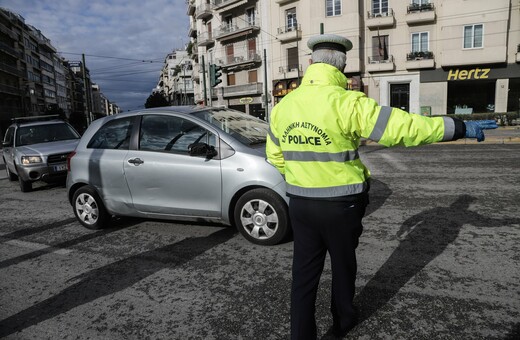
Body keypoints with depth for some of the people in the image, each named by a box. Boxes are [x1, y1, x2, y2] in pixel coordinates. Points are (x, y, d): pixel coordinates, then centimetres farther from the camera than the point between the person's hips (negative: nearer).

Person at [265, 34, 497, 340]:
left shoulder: (282, 106, 0)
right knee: (343, 265, 20)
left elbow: (275, 156, 10)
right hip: (340, 205, -3)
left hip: (300, 203, 4)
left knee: (305, 271, 14)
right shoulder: (346, 102, -19)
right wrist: (462, 127, -6)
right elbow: (404, 127, -18)